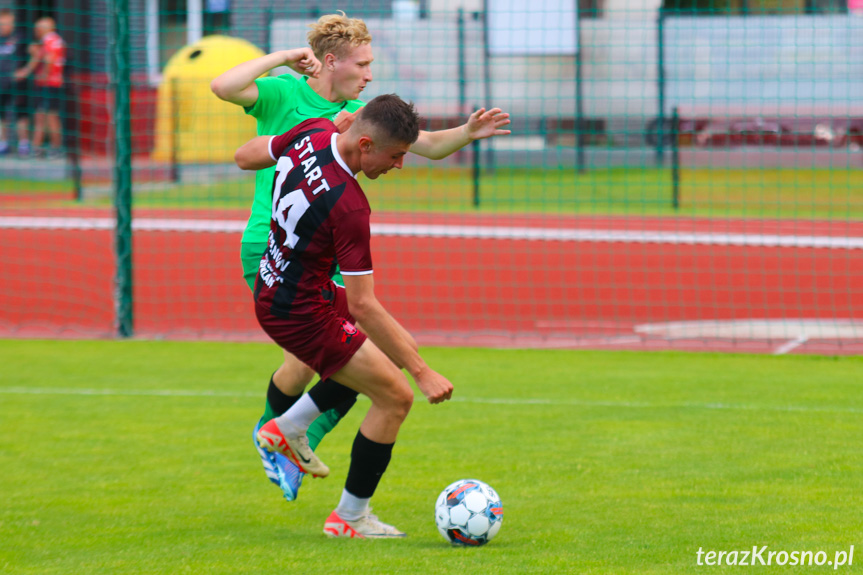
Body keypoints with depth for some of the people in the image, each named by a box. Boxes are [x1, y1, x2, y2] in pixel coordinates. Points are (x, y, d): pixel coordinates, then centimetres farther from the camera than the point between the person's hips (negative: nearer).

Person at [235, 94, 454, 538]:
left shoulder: (314, 133, -11)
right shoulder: (349, 206, -33)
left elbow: (245, 157, 9)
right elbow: (362, 306, -30)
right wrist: (422, 373, -26)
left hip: (274, 285, 10)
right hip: (299, 314, -10)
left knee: (392, 347, 23)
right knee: (395, 397, -3)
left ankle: (288, 428, 26)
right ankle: (349, 518, 10)